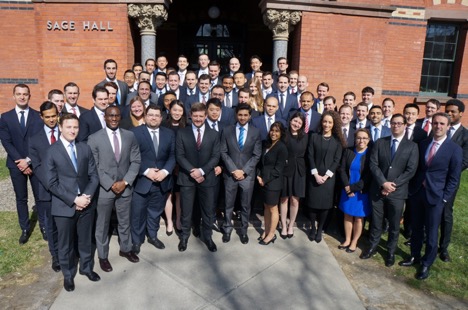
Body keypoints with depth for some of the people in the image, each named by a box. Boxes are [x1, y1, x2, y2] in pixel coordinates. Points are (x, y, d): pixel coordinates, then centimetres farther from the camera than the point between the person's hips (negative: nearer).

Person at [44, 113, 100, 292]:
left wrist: (87, 196, -13)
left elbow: (94, 176, 2)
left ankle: (87, 268, 39)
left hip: (86, 203, 3)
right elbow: (52, 183, -12)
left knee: (86, 240, 18)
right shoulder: (51, 152, -8)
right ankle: (68, 274, 34)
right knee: (65, 243, 14)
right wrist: (74, 199, -18)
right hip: (64, 206, -3)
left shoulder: (85, 148, 3)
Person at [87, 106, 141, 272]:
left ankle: (125, 249, 38)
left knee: (125, 221, 18)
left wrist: (125, 182, -11)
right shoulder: (94, 138, -7)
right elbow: (93, 167, -9)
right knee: (102, 224, 11)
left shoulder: (130, 136, 1)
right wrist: (110, 185, -14)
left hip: (125, 187, 3)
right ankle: (102, 256, 30)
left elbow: (135, 161, 0)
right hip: (104, 188, -2)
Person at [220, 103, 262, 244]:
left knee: (246, 205, 10)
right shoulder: (227, 130, 2)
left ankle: (244, 231, 26)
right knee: (228, 204, 9)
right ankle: (227, 229, 26)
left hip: (247, 175, 0)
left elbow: (256, 155, -2)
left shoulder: (255, 132, 2)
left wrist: (243, 171, -11)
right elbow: (223, 152, -2)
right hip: (230, 174, 0)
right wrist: (234, 170, -11)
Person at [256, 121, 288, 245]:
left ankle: (271, 234, 19)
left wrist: (264, 179, -13)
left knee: (273, 208, 6)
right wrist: (259, 175, -2)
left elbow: (278, 169, -15)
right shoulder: (266, 144, 8)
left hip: (273, 183, -6)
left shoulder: (282, 148, -13)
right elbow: (261, 162, 12)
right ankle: (266, 231, 28)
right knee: (266, 207, 15)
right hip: (264, 182, 7)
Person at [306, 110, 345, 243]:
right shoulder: (314, 137, 2)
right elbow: (310, 156, -2)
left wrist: (326, 176, -11)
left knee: (325, 204, 3)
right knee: (313, 202, 4)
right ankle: (313, 228, 21)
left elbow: (337, 160, -2)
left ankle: (319, 230, 19)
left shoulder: (337, 140, 2)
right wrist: (316, 174, -11)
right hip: (314, 176, 0)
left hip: (329, 177, 0)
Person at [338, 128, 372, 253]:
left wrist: (353, 188, -15)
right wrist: (347, 187, -13)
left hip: (362, 192, -3)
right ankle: (347, 239, 27)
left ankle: (354, 242, 24)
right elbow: (342, 170, -2)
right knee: (347, 215, 12)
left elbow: (369, 177, -13)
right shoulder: (348, 151, 0)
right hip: (347, 190, 3)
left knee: (358, 218, 9)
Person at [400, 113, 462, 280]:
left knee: (431, 232, 8)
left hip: (435, 196, -4)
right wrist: (412, 187, 3)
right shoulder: (423, 144, 5)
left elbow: (454, 178, -6)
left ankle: (427, 263, 25)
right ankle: (415, 256, 34)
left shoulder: (455, 149, -8)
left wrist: (444, 198, -9)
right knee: (416, 227, 16)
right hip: (416, 191, 4)